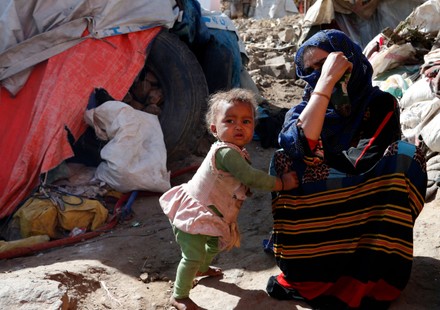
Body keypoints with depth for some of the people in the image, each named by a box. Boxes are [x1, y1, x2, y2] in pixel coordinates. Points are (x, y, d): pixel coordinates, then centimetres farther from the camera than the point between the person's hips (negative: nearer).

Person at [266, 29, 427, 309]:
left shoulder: (381, 104, -1)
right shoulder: (303, 110, 3)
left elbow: (364, 166, -14)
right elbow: (303, 147, -22)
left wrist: (321, 159, -6)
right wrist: (325, 81, -22)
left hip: (369, 218, -1)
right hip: (316, 217, 1)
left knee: (404, 155, -24)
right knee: (285, 159, -21)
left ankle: (359, 286, -20)